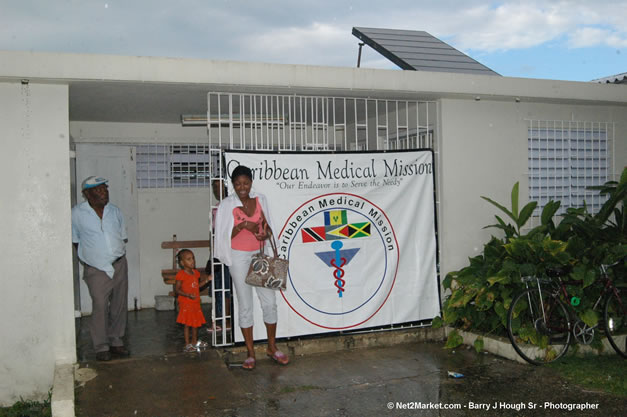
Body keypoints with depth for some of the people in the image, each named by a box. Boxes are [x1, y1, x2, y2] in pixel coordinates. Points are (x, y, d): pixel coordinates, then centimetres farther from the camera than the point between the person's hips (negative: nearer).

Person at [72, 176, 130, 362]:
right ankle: (101, 347, 7)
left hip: (119, 265, 4)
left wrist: (117, 254, 10)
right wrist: (88, 257, 6)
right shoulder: (77, 213, -6)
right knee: (100, 307, -7)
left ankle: (116, 341, 22)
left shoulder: (114, 211, 5)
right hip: (96, 270, -4)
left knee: (119, 305, 8)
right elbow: (75, 241, 6)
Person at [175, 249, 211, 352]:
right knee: (187, 324, -2)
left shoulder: (196, 273, 8)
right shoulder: (181, 274, -15)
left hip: (196, 303, 7)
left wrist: (206, 280, 9)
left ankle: (195, 341, 30)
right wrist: (188, 295, -26)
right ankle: (187, 344, 8)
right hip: (186, 304, -7)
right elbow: (177, 289, -15)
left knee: (196, 323, 15)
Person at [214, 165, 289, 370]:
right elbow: (224, 236, -8)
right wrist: (242, 225, -21)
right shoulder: (227, 205, -6)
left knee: (270, 301, 3)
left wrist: (266, 233, -11)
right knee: (245, 305, 4)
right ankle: (250, 352, 14)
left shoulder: (260, 200, 3)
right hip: (239, 258, -3)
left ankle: (272, 347, 20)